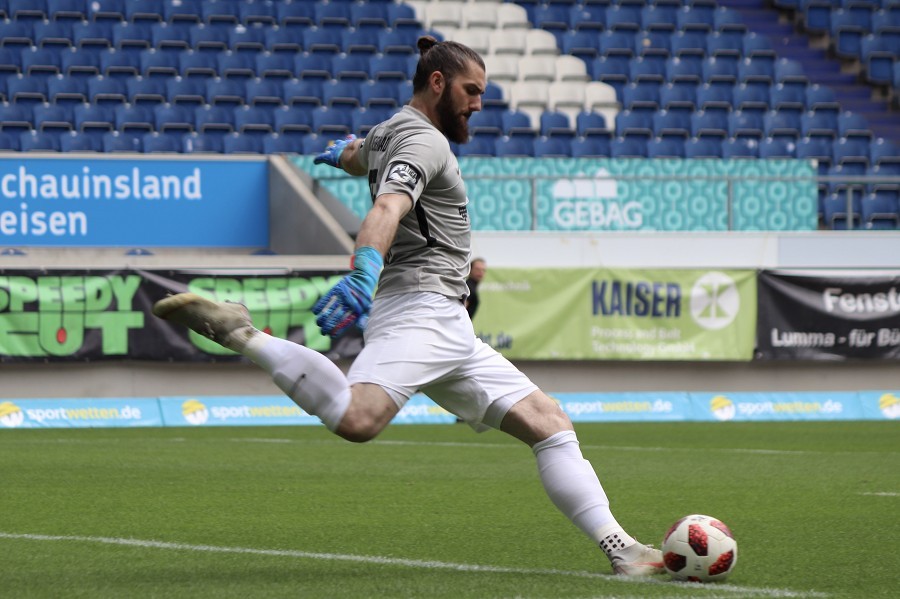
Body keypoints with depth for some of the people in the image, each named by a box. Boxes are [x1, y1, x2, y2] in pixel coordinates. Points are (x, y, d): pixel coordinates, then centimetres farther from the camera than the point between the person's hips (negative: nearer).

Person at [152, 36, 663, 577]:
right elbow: (387, 209, -26)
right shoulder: (424, 140, -6)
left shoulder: (388, 134, 25)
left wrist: (343, 151, 75)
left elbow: (354, 156, 51)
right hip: (420, 307, -11)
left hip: (450, 330, 11)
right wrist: (364, 274, -44)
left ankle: (618, 547, 2)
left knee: (550, 424, 6)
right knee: (358, 419, -36)